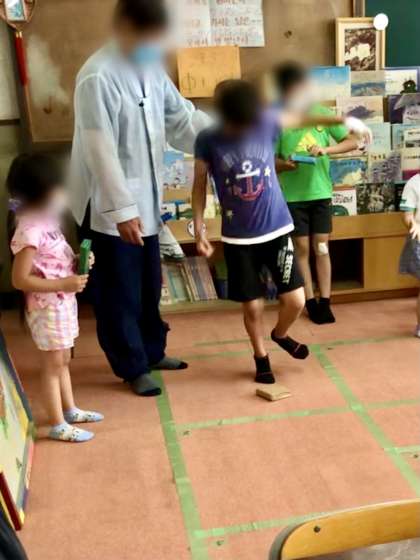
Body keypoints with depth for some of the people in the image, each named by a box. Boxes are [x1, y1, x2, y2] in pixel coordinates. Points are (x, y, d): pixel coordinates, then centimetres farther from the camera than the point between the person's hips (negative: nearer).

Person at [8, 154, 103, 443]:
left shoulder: (46, 221, 4)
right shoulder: (29, 232, -24)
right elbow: (20, 280, -24)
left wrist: (77, 261, -2)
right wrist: (64, 284, -25)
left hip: (63, 304, 9)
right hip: (47, 309, -9)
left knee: (63, 360, 20)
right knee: (53, 365, 3)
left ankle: (70, 410, 36)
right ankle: (58, 425, 16)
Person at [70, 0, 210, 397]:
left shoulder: (151, 69, 6)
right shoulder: (98, 77, -20)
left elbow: (182, 118, 9)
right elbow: (101, 150, -23)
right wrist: (121, 208, -24)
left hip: (146, 199, 8)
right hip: (111, 205, -8)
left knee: (149, 286, 19)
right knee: (120, 292, 5)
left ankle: (152, 351, 37)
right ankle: (132, 367, 21)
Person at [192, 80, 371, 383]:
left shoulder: (266, 123, -7)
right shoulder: (208, 140, -10)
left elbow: (300, 119, 10)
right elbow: (200, 186, -1)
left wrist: (343, 120, 4)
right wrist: (199, 229, -5)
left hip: (277, 229, 2)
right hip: (238, 238, -1)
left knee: (296, 300, 1)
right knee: (253, 307, 5)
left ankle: (281, 334, 35)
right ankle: (261, 358, 31)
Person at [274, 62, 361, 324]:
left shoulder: (323, 114, -2)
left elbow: (353, 142, -2)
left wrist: (327, 149, -19)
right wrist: (285, 165, -24)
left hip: (321, 192, 1)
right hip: (293, 195, -1)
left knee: (322, 247, 6)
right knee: (302, 248, 6)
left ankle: (325, 303, 13)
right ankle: (311, 302, 16)